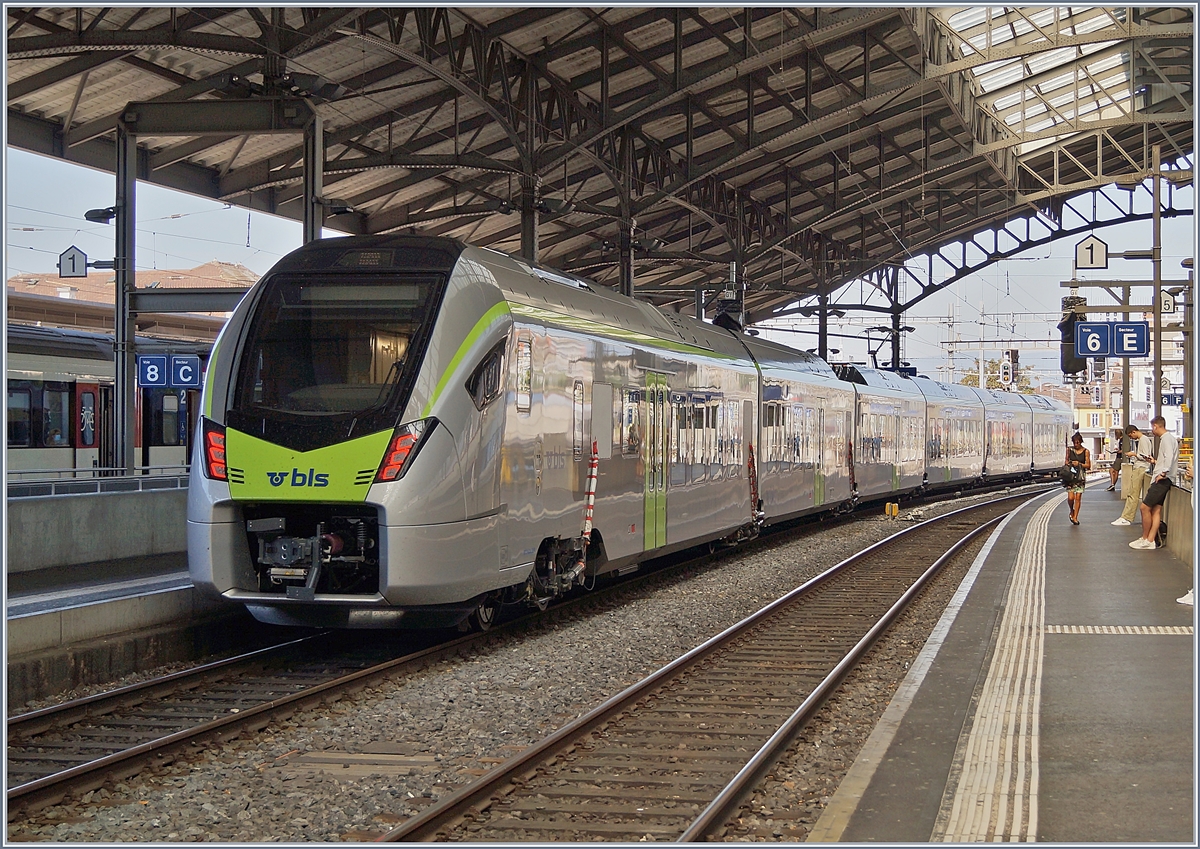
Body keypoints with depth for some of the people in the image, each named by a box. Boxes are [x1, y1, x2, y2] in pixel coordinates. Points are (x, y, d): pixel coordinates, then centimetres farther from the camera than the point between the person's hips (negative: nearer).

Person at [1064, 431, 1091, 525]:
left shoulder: (1086, 451, 0)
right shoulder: (1069, 450, 4)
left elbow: (1088, 466, 0)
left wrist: (1079, 464, -16)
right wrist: (1068, 464, -5)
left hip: (1080, 476, -1)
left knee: (1078, 497, -2)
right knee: (1070, 497, -10)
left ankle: (1075, 517, 8)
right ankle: (1072, 510, 20)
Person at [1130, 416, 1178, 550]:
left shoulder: (1167, 438, -12)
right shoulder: (1168, 438, 20)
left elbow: (1169, 456, -27)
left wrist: (1163, 473, -27)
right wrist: (1156, 462, 37)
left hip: (1162, 480, -11)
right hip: (1161, 480, 11)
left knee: (1145, 507, -8)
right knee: (1156, 509, 6)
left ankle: (1145, 539, 0)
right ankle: (1150, 541, 3)